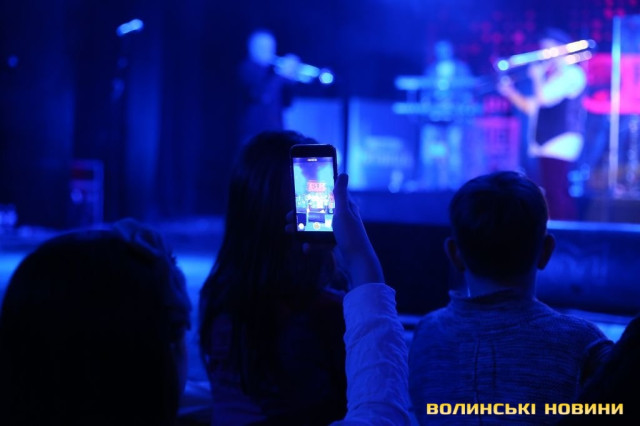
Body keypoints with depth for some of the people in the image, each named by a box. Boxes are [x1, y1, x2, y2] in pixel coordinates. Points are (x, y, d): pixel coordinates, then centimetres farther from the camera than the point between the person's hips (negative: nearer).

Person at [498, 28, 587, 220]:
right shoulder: (551, 75, 21)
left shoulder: (573, 73, -8)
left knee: (558, 194, -13)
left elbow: (545, 97, -20)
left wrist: (537, 76, -4)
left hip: (562, 143, -9)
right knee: (551, 194, 10)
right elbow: (532, 107, 23)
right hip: (545, 145, 9)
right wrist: (510, 92, 12)